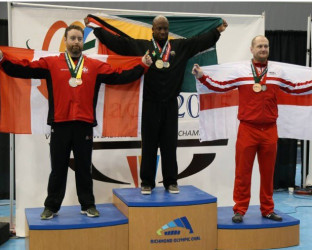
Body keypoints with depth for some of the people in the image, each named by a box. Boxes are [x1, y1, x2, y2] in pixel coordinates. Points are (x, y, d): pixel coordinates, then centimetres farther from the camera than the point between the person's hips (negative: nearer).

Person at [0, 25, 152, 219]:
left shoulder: (95, 66, 9)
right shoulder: (51, 63, 5)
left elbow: (120, 76, 5)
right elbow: (24, 69, 0)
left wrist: (142, 66, 0)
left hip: (84, 125, 1)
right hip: (59, 125, -1)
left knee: (84, 168, 11)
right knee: (58, 168, 9)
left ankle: (88, 205, 23)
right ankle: (51, 207, 21)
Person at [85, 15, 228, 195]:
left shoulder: (181, 46, 10)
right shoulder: (141, 46, 4)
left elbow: (201, 41, 12)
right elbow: (116, 41, 1)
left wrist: (218, 31, 8)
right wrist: (96, 28, -2)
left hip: (171, 104, 2)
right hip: (150, 104, -1)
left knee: (170, 145, 7)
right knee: (149, 146, 4)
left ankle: (171, 182, 17)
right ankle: (147, 182, 13)